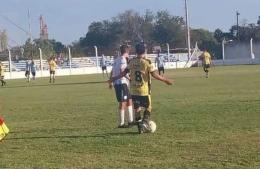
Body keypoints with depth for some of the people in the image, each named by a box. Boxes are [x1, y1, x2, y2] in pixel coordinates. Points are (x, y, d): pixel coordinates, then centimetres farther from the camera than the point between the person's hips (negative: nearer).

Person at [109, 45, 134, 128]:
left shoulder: (116, 60, 16)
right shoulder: (123, 59, -10)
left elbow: (112, 72, 20)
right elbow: (122, 71, -21)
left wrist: (111, 82, 26)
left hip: (116, 83, 9)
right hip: (121, 83, -9)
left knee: (129, 100, 14)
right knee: (122, 103, -4)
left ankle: (130, 121, 16)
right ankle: (121, 123, -1)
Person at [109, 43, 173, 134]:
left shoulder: (131, 62, 0)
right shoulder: (147, 62, -11)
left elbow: (125, 72, 4)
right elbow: (154, 74, -13)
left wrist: (115, 78, 17)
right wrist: (165, 80, -4)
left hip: (134, 90, 4)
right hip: (144, 90, -4)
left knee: (137, 108, 13)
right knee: (148, 108, 12)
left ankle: (140, 127, 15)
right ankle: (144, 123, -5)